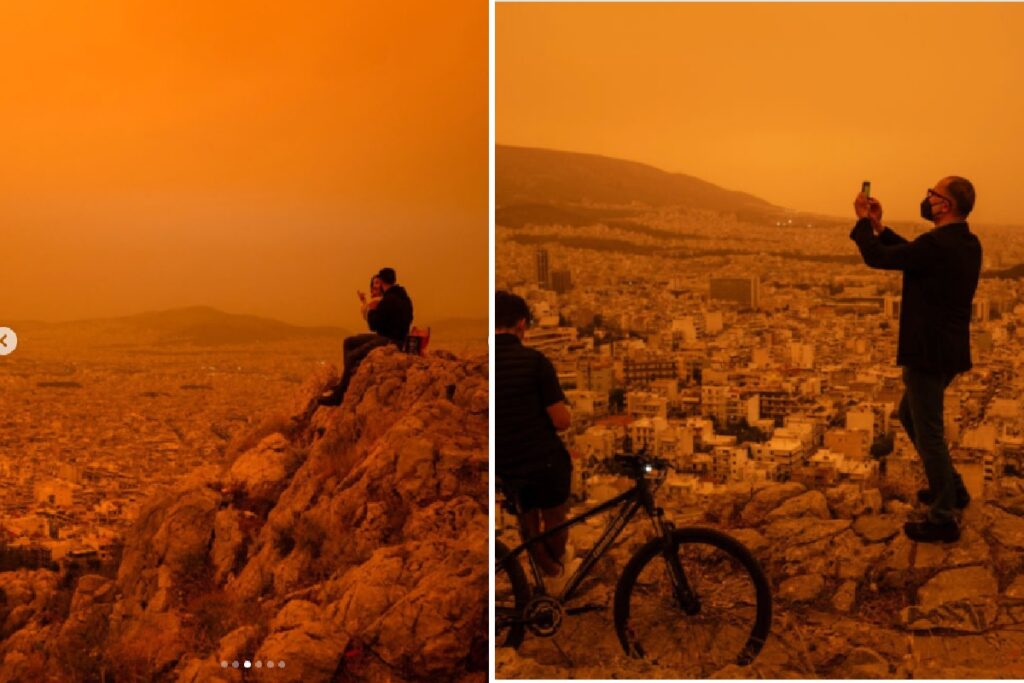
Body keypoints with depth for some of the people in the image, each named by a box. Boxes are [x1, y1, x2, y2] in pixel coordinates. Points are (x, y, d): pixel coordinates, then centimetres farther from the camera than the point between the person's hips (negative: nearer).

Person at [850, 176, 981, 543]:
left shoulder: (937, 245, -24)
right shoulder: (968, 244, 6)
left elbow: (876, 257, -17)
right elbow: (912, 254, 16)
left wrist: (864, 221, -1)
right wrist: (879, 226, 12)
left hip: (929, 354, -10)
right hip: (949, 350, 10)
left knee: (928, 433, 2)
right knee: (910, 415, 25)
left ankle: (943, 520, 13)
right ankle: (951, 488, 36)